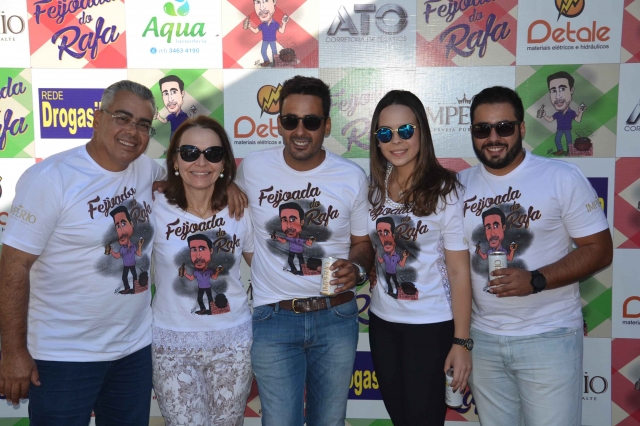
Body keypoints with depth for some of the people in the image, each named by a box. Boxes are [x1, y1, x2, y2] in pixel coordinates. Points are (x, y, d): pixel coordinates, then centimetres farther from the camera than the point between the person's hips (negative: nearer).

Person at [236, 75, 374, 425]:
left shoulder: (352, 177, -4)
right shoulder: (252, 167, -3)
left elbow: (363, 242, 5)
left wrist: (356, 268, -15)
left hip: (336, 317, 1)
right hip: (273, 318, 0)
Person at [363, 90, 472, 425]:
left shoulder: (446, 191, -14)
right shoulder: (372, 188, 1)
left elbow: (459, 271, -13)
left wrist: (461, 341, -14)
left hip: (431, 325, -5)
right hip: (382, 321, 5)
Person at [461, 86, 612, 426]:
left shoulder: (563, 178, -8)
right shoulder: (459, 185, 3)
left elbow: (599, 249, -8)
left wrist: (536, 280, -21)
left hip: (548, 337, -3)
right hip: (482, 337, 4)